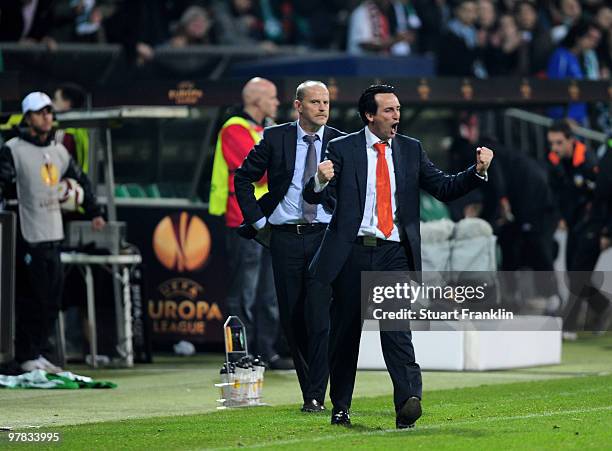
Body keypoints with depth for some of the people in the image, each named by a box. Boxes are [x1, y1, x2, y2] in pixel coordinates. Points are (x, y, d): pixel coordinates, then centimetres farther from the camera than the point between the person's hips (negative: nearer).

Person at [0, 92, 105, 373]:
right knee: (31, 299, -6)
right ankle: (27, 357, 1)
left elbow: (80, 180, 27)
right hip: (29, 237, -7)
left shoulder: (59, 150, 15)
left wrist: (94, 212, 28)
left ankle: (39, 353, 15)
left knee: (52, 300, 7)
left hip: (54, 234, 7)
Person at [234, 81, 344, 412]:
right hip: (285, 238, 2)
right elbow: (243, 178, 11)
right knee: (292, 319, 5)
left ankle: (316, 396, -9)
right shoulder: (275, 138, 3)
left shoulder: (341, 143, 3)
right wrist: (258, 220, 4)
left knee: (319, 316, -12)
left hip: (325, 237, -1)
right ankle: (310, 390, 18)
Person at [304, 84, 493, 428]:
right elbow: (314, 197, -5)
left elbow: (444, 188, 8)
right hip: (352, 252, 0)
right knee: (345, 331, 7)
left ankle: (409, 400, -28)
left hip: (394, 254, 0)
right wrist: (321, 181, -28)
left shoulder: (411, 150, 10)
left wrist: (478, 171, -9)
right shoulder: (342, 149, 2)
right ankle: (341, 407, 21)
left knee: (396, 325, -15)